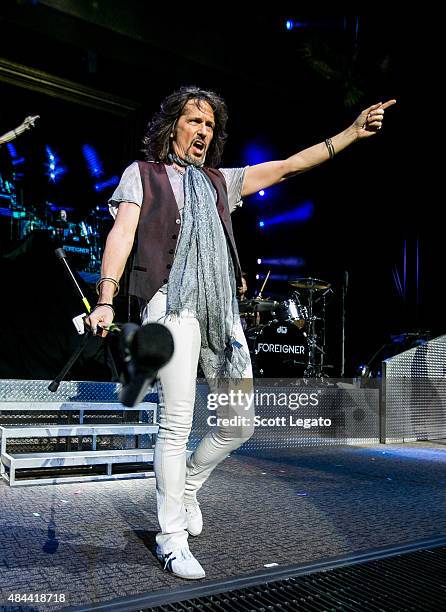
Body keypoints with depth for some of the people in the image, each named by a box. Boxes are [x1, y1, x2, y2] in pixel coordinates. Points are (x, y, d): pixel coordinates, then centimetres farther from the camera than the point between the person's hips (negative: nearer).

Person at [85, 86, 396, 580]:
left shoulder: (219, 181, 26)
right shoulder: (142, 174, 15)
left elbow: (287, 167, 21)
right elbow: (122, 234, 1)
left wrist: (352, 132, 16)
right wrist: (105, 299, -13)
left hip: (221, 308, 5)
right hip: (172, 302, -5)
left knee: (241, 421, 5)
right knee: (177, 422, -8)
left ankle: (186, 486, 30)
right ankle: (171, 538, 8)